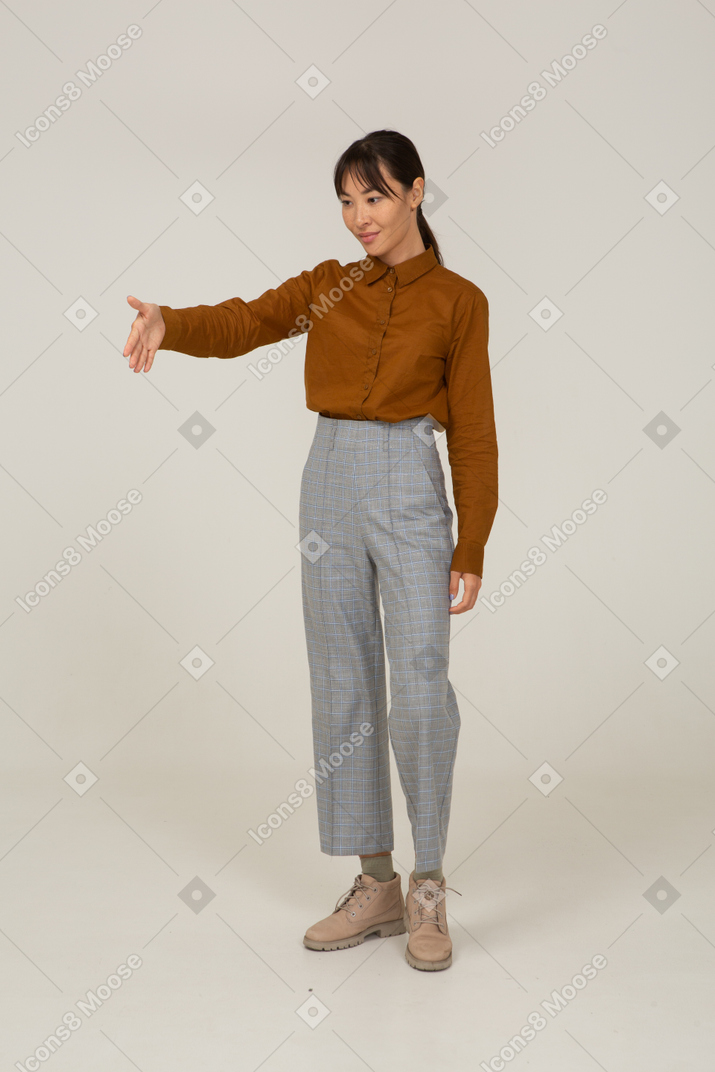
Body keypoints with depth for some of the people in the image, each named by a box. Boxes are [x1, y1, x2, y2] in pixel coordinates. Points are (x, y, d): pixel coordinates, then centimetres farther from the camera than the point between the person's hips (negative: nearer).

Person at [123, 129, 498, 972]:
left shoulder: (457, 300, 2)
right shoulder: (326, 286, 11)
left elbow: (473, 433, 0)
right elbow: (240, 324, -5)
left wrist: (472, 547, -5)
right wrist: (167, 322, -26)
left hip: (410, 491, -4)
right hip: (329, 483, 4)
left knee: (420, 690, -11)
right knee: (341, 689, 6)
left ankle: (428, 888, 7)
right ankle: (375, 886, 17)